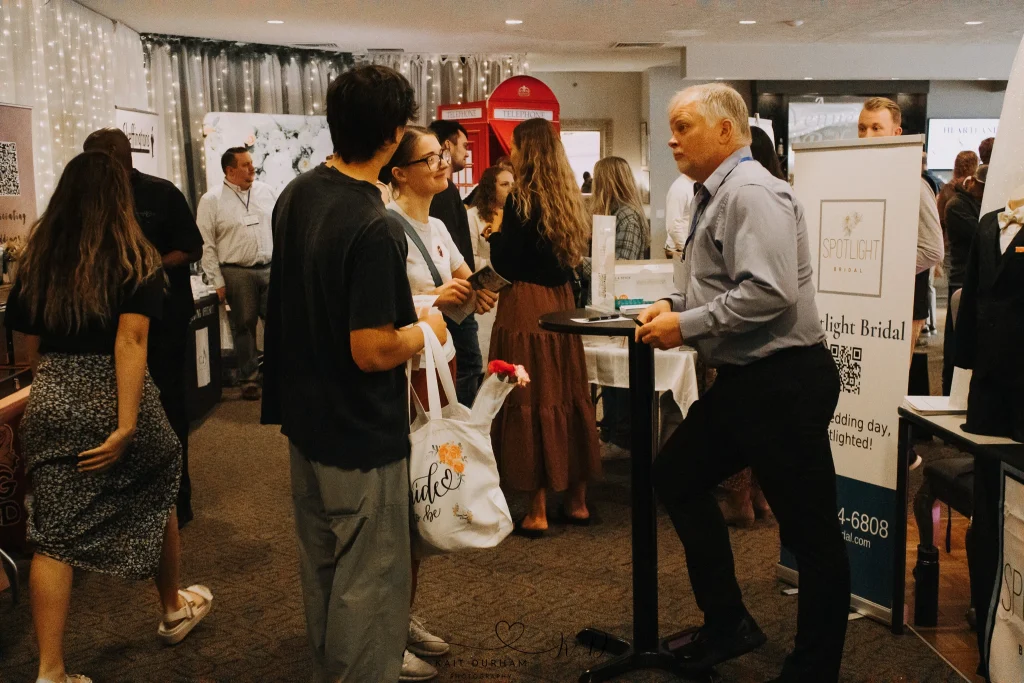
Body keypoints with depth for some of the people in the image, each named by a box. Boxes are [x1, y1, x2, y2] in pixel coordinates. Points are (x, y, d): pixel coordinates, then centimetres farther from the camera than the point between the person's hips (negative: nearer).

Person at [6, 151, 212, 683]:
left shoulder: (36, 260, 6)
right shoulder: (135, 260, -6)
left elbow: (29, 344, 10)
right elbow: (131, 339, -18)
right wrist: (126, 425, -21)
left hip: (50, 402, 3)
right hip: (114, 399, -3)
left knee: (53, 534, 6)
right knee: (153, 500, 20)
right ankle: (174, 609, 41)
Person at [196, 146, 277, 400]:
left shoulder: (266, 191, 9)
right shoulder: (211, 200, -3)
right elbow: (206, 245, -3)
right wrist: (218, 282, -6)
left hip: (270, 269, 3)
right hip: (236, 273, -3)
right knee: (244, 327, 5)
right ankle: (249, 379, 16)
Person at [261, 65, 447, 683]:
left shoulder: (296, 195, 2)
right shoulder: (374, 228, -26)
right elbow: (372, 352, -27)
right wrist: (426, 331, -8)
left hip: (305, 421, 9)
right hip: (362, 435, -9)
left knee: (322, 570, 22)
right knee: (369, 586, 6)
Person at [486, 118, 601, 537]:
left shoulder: (521, 200, -12)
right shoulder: (566, 197, 9)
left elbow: (506, 265, -13)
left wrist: (494, 234, 5)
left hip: (526, 304, -7)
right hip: (561, 300, 7)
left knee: (530, 399, -2)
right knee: (568, 392, 11)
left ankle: (537, 512, 3)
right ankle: (577, 500, 20)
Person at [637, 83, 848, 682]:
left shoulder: (751, 192, -15)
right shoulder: (716, 195, 14)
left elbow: (768, 291, -27)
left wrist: (686, 325, -19)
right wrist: (676, 304, 6)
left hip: (784, 379, -11)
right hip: (744, 380, 11)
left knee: (810, 530, 1)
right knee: (676, 476, 17)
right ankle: (728, 624, 28)